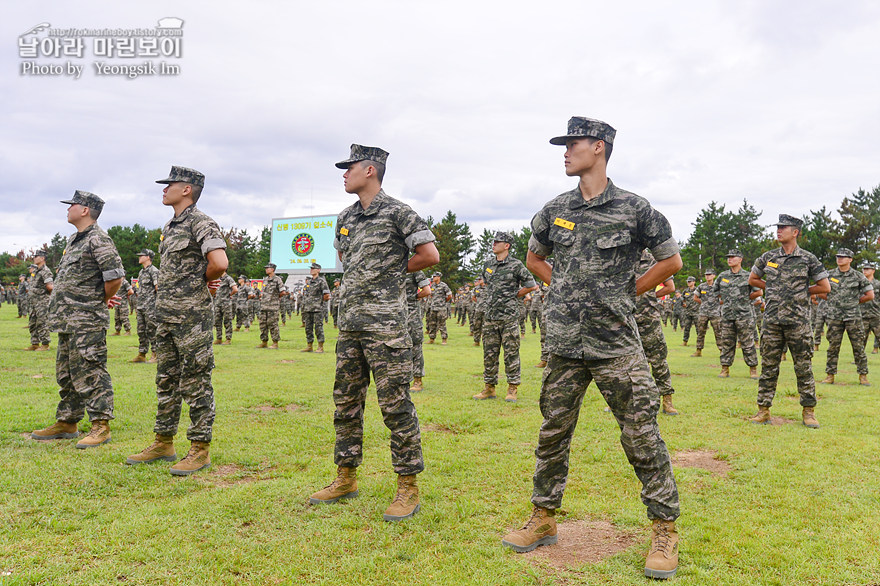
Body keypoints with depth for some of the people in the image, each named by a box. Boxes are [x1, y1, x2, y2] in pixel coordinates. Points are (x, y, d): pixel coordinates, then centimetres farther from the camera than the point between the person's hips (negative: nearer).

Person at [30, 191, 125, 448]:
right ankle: (67, 423, 26)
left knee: (90, 372, -8)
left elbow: (115, 276, -21)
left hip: (87, 321, -10)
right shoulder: (74, 240, 18)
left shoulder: (98, 239, -13)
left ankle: (101, 426, -3)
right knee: (66, 373, 16)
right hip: (68, 320, 10)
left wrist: (102, 300, -7)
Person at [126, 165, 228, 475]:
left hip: (192, 315, -9)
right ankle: (164, 443, 25)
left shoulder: (201, 223, -11)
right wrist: (202, 281, 8)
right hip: (165, 313, 10)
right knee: (166, 380, 14)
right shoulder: (169, 227, 18)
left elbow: (219, 263, -25)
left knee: (195, 383, -3)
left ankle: (200, 449, 5)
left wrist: (202, 280, -5)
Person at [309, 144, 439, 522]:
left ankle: (408, 487, 6)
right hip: (350, 321, 8)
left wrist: (394, 271, 3)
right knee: (346, 402, 13)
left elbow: (429, 255, -9)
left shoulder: (397, 213, -7)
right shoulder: (345, 218, 15)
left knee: (395, 405, -5)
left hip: (386, 323, -8)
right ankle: (346, 478, 26)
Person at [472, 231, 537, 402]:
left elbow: (531, 285, -2)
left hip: (509, 316, -5)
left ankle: (512, 389, 7)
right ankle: (489, 388, 16)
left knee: (511, 353, -1)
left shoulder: (516, 265, -5)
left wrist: (512, 295, 0)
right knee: (489, 353, 8)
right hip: (490, 316, 6)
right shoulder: (488, 265, 13)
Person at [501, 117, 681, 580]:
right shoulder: (555, 210, 8)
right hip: (564, 343, 4)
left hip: (616, 342, -4)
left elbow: (671, 260, 6)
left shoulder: (634, 209, -3)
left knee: (641, 435, -2)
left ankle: (664, 530, 13)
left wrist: (626, 292, 2)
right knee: (553, 432, 11)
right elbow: (534, 257, 24)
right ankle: (543, 519, 26)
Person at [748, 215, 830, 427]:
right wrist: (774, 290, 12)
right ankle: (763, 410, 11)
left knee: (803, 367, 3)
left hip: (798, 322, -2)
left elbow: (825, 287, 4)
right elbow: (752, 279, 21)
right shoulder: (768, 257, 8)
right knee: (768, 367, 5)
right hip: (772, 321, 2)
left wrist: (801, 292, 4)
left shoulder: (808, 259, 0)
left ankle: (808, 411, 13)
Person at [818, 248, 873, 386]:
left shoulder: (858, 276, 1)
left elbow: (870, 295, 4)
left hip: (853, 316, -1)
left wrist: (855, 302, 6)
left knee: (858, 346, 2)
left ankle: (863, 376, 10)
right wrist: (832, 300, 9)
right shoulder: (830, 275, 5)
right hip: (835, 317, 1)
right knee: (833, 347, 2)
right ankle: (830, 376, 8)